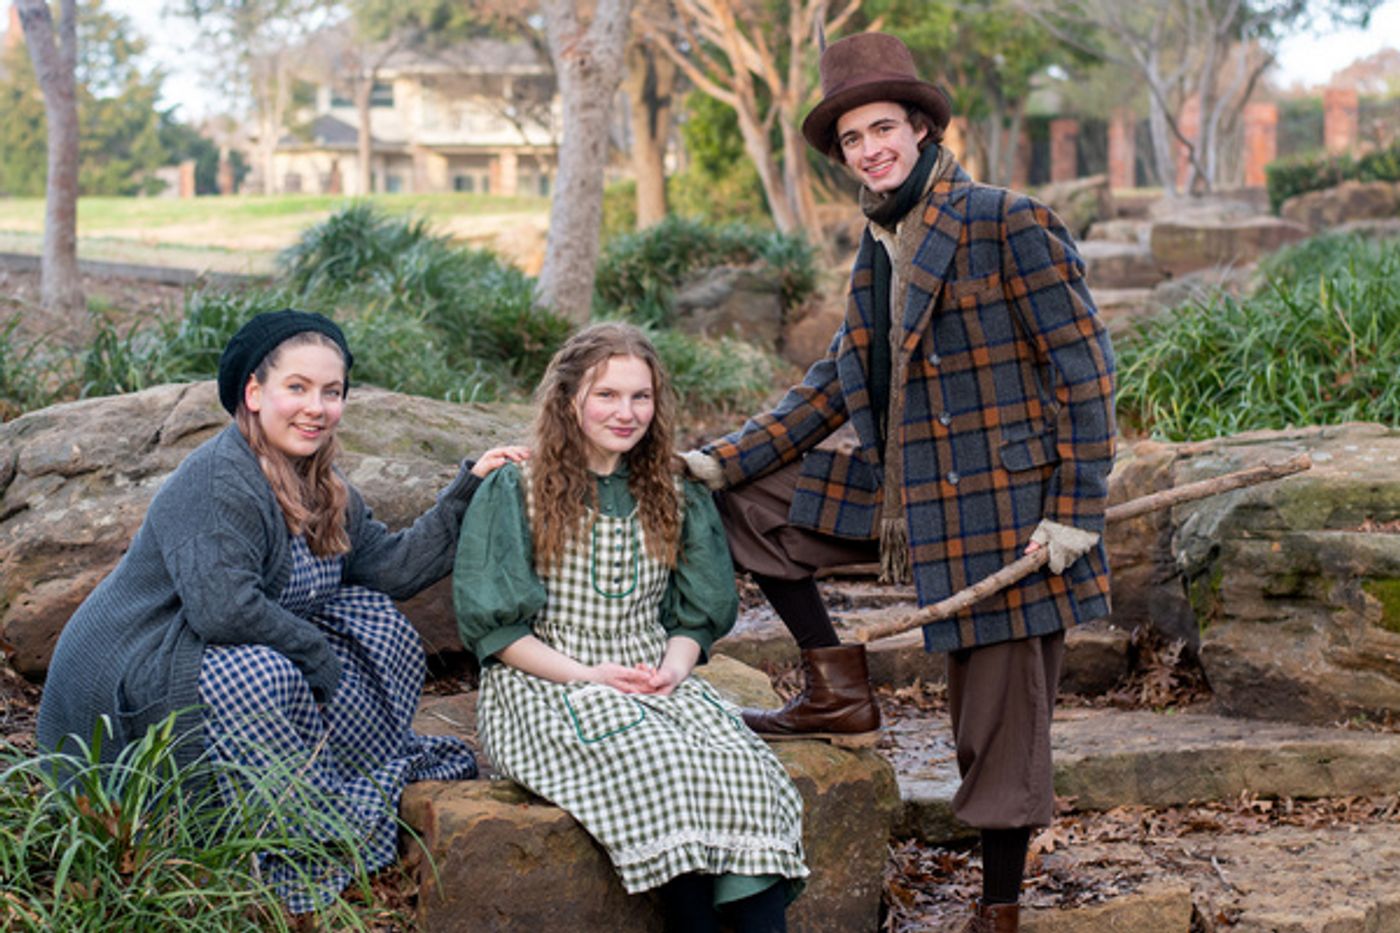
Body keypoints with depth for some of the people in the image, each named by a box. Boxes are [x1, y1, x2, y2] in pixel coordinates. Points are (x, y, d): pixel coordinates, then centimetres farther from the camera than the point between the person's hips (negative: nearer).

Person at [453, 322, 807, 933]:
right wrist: (585, 674, -13)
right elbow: (490, 624, -2)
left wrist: (673, 667, -5)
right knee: (659, 767, -35)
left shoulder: (674, 497, 16)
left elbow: (698, 614, 17)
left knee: (741, 767, -28)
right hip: (543, 683, -4)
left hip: (653, 681, 4)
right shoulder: (514, 491, 3)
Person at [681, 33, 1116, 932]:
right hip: (898, 493, 7)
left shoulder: (1012, 226, -11)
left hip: (1005, 509, -7)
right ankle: (839, 690, 10)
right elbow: (834, 384, 14)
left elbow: (1085, 374, -13)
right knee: (749, 501, 7)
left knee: (1000, 722, 1)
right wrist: (723, 461, 4)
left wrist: (1076, 512, -17)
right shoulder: (879, 252, 12)